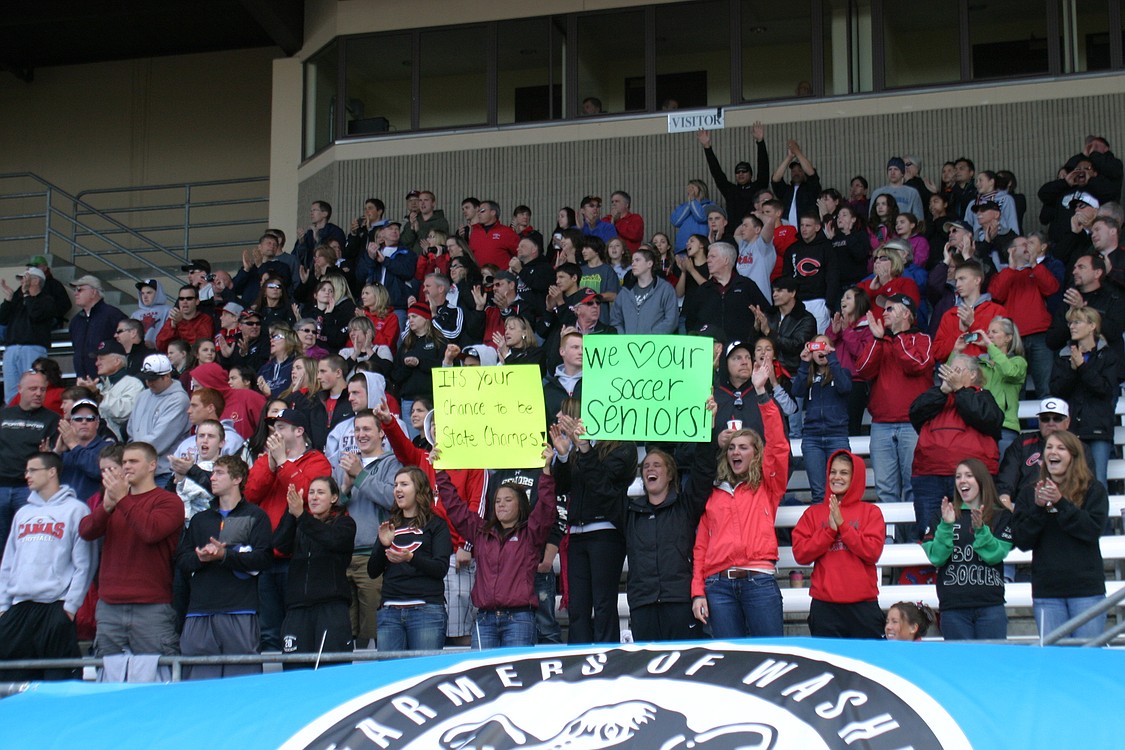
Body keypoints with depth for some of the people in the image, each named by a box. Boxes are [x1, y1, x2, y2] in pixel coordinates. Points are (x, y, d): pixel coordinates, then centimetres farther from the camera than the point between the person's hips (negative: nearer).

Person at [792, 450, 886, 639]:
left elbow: (872, 552, -6)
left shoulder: (871, 512, 7)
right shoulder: (813, 513, 11)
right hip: (824, 604, 1)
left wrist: (842, 524, -9)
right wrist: (830, 529, -8)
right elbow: (800, 554, 1)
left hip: (863, 604, -1)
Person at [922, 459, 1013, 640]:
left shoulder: (1001, 516, 8)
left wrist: (980, 529, -18)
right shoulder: (945, 515, 11)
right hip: (953, 607, 1)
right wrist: (946, 526, -13)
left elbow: (996, 555, -4)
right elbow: (936, 557, 0)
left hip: (990, 605, -1)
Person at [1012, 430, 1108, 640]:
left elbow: (1094, 529, -10)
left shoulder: (1093, 490, 4)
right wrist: (1038, 508, -11)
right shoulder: (1029, 494, 11)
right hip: (1046, 592, 2)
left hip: (1086, 588, -2)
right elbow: (1021, 541, 3)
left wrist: (1060, 503, -16)